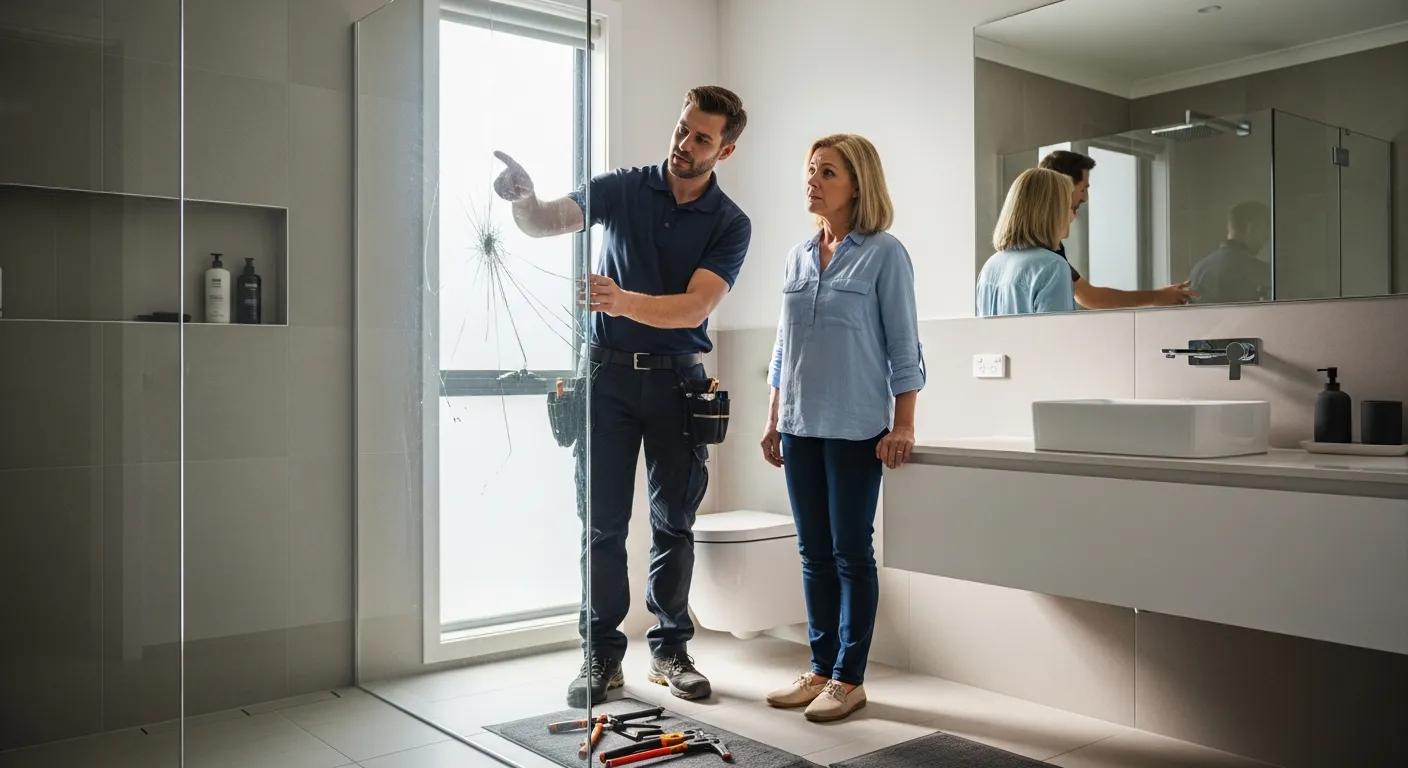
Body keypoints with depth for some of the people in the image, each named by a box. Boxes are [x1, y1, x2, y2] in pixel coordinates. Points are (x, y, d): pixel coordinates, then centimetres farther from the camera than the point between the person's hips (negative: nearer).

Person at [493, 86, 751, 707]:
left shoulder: (730, 224, -1)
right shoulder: (623, 189, 2)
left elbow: (694, 307, -14)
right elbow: (546, 222, -9)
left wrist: (621, 300, -31)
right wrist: (524, 198, -33)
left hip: (676, 380, 0)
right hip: (607, 373, 0)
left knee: (674, 521, 7)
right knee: (601, 521, 2)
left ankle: (670, 650, 21)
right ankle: (601, 656, 12)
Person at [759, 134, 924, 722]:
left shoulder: (884, 255, -5)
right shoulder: (798, 256, 12)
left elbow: (903, 348, -7)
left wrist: (902, 425, -12)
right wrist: (774, 420, 14)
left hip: (855, 430, -6)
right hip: (800, 428, 6)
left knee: (851, 553, 1)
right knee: (814, 553, 11)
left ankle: (849, 679, 12)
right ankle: (820, 669, 22)